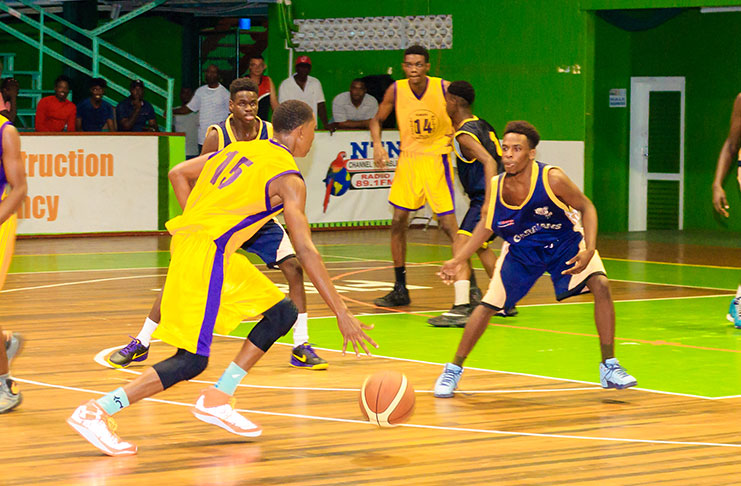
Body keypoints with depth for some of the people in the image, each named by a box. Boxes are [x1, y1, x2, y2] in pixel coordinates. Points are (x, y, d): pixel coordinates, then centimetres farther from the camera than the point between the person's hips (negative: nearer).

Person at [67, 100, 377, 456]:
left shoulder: (240, 149, 17)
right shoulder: (288, 179, -7)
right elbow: (305, 250, -13)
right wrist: (341, 313, -13)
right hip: (204, 254, -9)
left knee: (282, 313, 14)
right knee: (191, 360, -10)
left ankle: (217, 400, 13)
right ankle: (95, 412, -14)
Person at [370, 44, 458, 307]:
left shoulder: (444, 88, -13)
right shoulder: (396, 91, -6)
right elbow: (377, 120, 8)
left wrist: (456, 133, -17)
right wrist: (377, 145, -9)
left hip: (437, 159, -3)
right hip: (408, 158, 4)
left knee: (448, 222, -9)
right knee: (398, 222, 2)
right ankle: (400, 290, 13)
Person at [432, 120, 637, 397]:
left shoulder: (552, 179, -30)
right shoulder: (495, 188, -20)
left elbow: (586, 208, -16)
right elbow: (486, 225, 1)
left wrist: (589, 250, -30)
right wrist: (458, 259, -4)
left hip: (565, 243, -2)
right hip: (520, 250, 2)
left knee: (600, 285, -23)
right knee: (488, 305, -7)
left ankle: (609, 368, -10)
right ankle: (453, 370, 14)